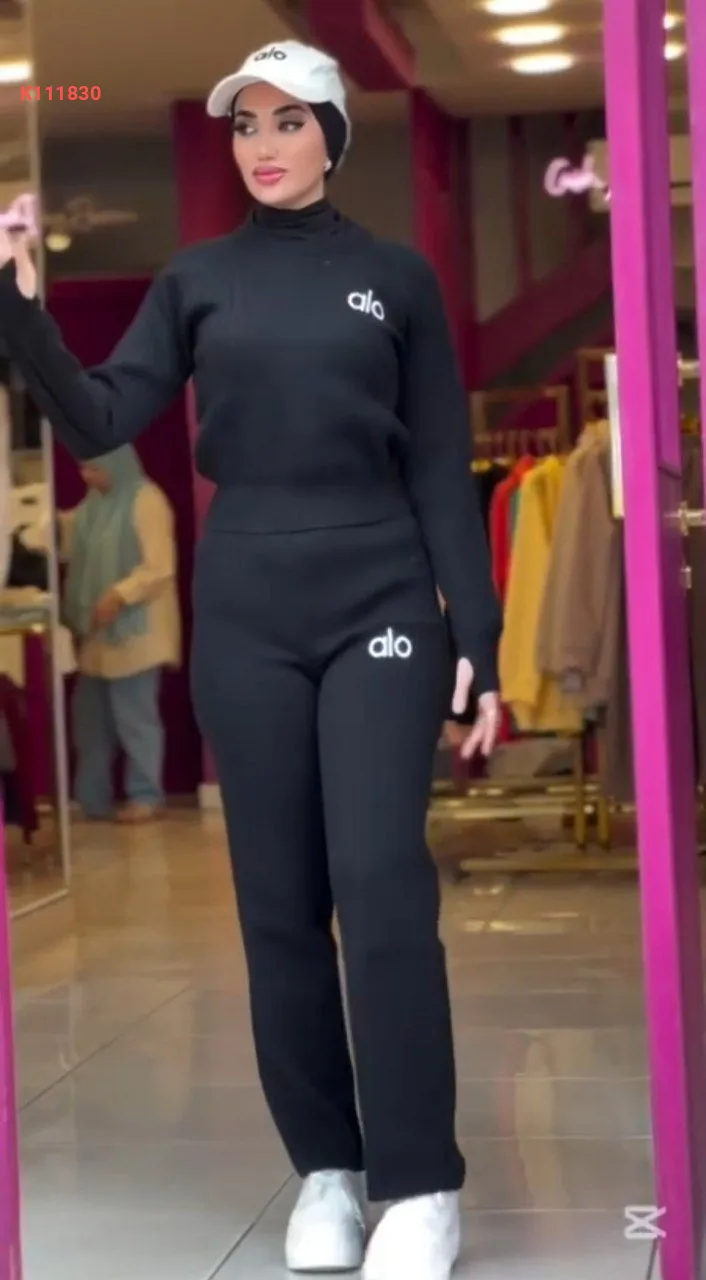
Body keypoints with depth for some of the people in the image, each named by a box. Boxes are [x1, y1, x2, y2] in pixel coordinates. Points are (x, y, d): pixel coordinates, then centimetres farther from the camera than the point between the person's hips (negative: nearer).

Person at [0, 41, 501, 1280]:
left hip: (380, 609, -2)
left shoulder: (396, 277, 6)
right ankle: (326, 1170, 13)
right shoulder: (197, 281, 10)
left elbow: (443, 472, 4)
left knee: (381, 883, -11)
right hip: (245, 619, 2)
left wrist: (477, 637, -3)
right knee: (279, 901, 3)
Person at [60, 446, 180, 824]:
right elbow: (66, 546, 15)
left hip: (134, 631, -8)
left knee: (135, 716, -3)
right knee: (92, 719, 9)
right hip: (97, 632, 8)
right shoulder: (93, 504, 15)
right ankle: (92, 799, 16)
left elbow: (160, 567, -17)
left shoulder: (145, 500, -11)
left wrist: (120, 595, -25)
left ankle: (145, 796, 6)